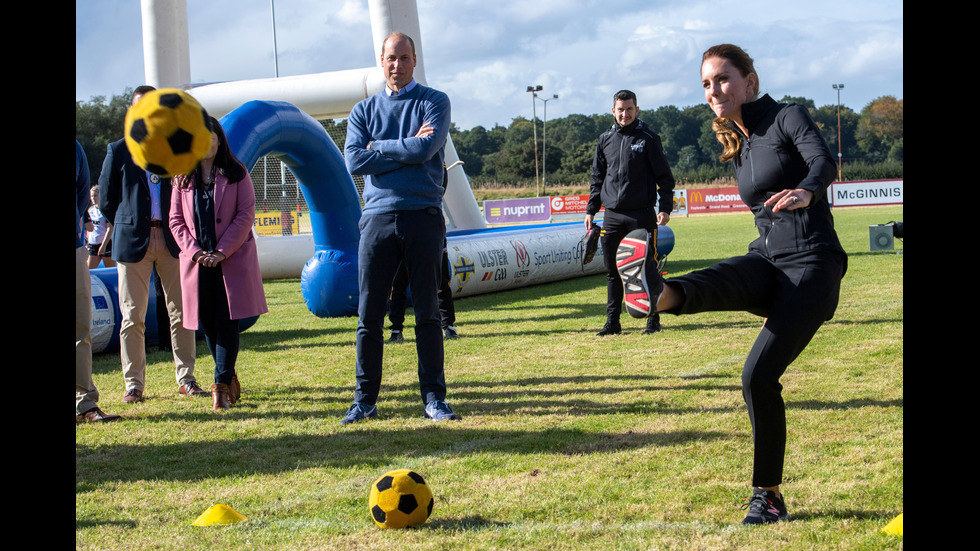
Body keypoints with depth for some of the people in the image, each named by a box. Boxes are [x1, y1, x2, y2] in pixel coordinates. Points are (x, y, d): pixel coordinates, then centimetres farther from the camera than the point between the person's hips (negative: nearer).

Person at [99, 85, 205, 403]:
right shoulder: (118, 151, 7)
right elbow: (106, 198, 9)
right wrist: (126, 226, 7)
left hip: (171, 239, 1)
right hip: (133, 241, -1)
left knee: (181, 312, 1)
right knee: (132, 315, -1)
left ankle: (186, 379, 10)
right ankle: (134, 383, 6)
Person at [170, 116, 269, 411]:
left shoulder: (236, 173, 2)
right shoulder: (184, 179, 10)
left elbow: (245, 215, -4)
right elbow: (176, 220, 7)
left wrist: (222, 252, -12)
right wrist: (195, 252, -8)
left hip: (232, 260, -3)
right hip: (198, 261, 3)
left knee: (227, 322, -10)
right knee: (208, 323, 4)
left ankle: (221, 386, -11)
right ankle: (230, 380, 18)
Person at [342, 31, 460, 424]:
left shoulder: (434, 103, 7)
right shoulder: (363, 110, 13)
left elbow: (425, 148, -12)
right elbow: (353, 161, -3)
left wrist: (378, 148, -2)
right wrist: (407, 149, -5)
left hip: (423, 217, -2)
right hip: (378, 216, 2)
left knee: (427, 312, 2)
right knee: (369, 314, 1)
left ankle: (434, 398, 7)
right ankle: (365, 399, 9)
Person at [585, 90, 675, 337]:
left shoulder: (648, 138, 1)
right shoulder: (605, 140, 11)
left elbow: (664, 177, 1)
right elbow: (597, 179, 17)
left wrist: (665, 208, -8)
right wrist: (591, 210, 11)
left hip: (642, 214, -3)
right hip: (612, 216, 4)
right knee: (612, 270, 5)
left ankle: (653, 319, 10)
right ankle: (613, 321, 12)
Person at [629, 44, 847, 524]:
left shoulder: (788, 117, -5)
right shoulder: (737, 147, 16)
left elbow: (824, 161, -25)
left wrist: (806, 193, -46)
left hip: (812, 264, -8)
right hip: (767, 260, 8)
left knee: (759, 374, -16)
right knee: (719, 280, -28)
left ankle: (768, 495, -6)